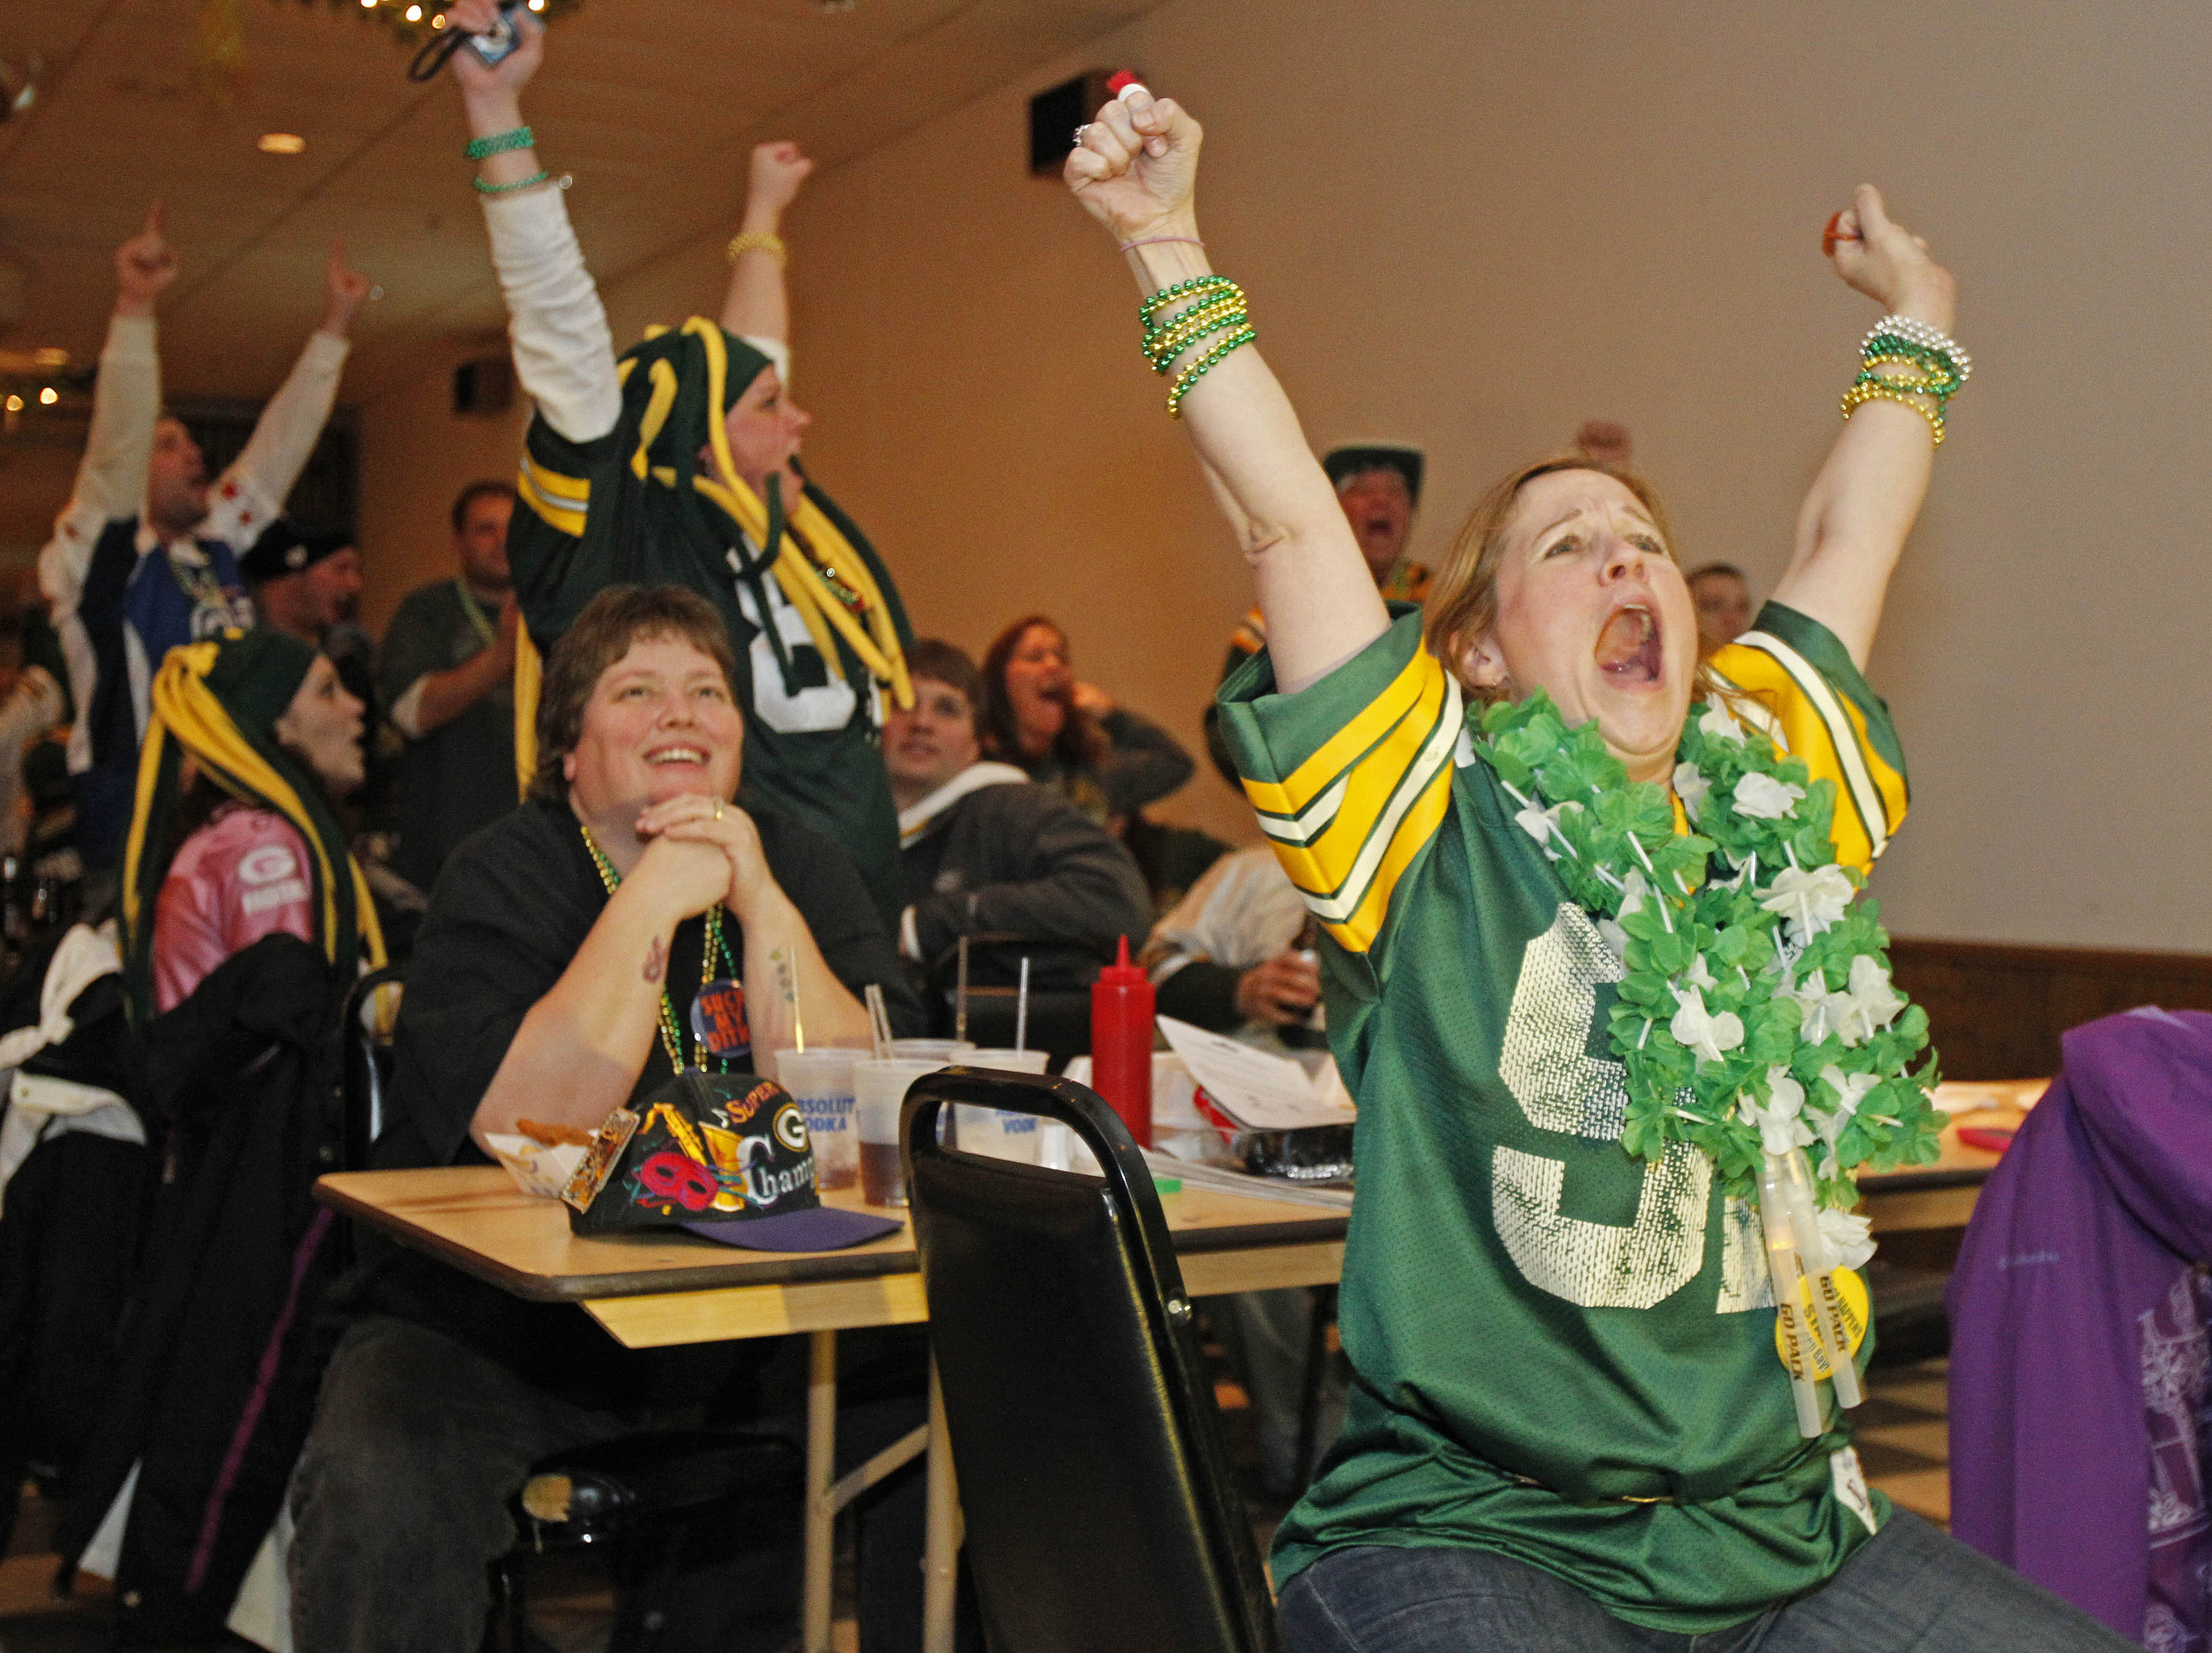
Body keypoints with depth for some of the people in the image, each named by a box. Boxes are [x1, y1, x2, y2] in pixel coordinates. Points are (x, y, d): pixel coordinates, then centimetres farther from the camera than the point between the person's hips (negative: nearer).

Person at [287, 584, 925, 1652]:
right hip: (485, 1335, -2)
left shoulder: (805, 871, 4)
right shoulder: (503, 876, -5)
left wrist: (761, 903, -17)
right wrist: (655, 902, -21)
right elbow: (521, 1124, -21)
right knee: (379, 1493, -30)